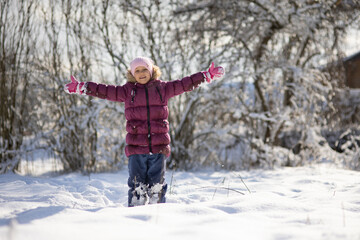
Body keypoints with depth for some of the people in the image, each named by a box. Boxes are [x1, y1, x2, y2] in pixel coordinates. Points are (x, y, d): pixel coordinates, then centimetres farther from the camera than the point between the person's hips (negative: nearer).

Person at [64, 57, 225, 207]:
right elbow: (104, 91, 7)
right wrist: (80, 87, 1)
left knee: (157, 184, 7)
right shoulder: (127, 91, 8)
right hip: (136, 146, -1)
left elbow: (185, 84, 15)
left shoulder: (163, 88, 10)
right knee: (137, 183, -2)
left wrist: (208, 75, 16)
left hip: (159, 146, 1)